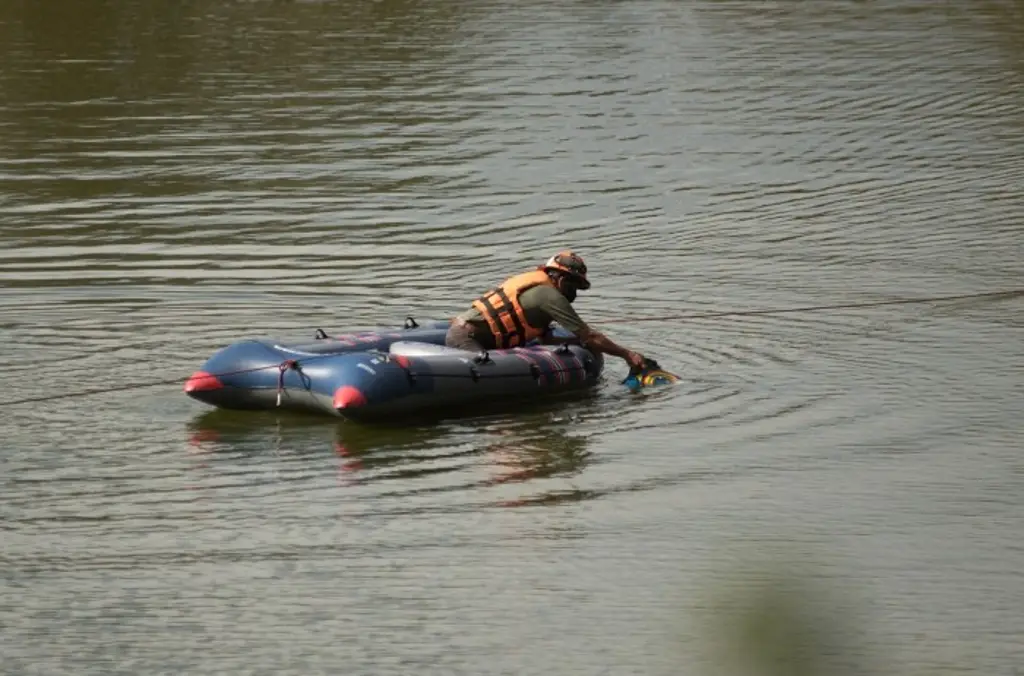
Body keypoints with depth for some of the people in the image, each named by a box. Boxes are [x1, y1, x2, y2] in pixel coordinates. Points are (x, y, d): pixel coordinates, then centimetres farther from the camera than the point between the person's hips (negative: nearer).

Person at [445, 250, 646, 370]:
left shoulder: (533, 284, 21)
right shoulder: (549, 295, -8)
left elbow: (547, 339, 21)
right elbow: (588, 336, -7)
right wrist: (626, 354, -2)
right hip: (465, 338, -10)